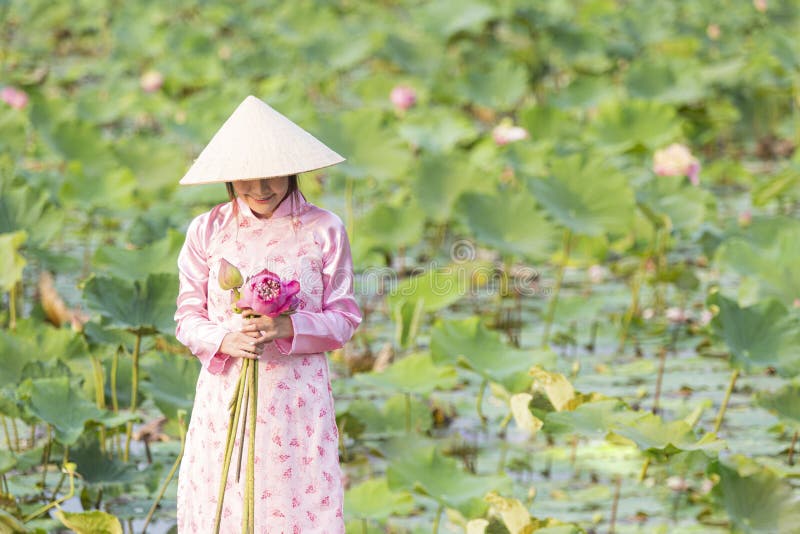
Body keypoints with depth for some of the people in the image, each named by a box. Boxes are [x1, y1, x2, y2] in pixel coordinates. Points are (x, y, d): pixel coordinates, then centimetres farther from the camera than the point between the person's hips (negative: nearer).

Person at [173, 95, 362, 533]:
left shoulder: (323, 230, 0)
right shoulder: (207, 231, 3)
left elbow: (344, 319, 1)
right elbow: (187, 317, 5)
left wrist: (289, 328, -17)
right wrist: (225, 340, -16)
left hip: (298, 397, -1)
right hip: (225, 394, 1)